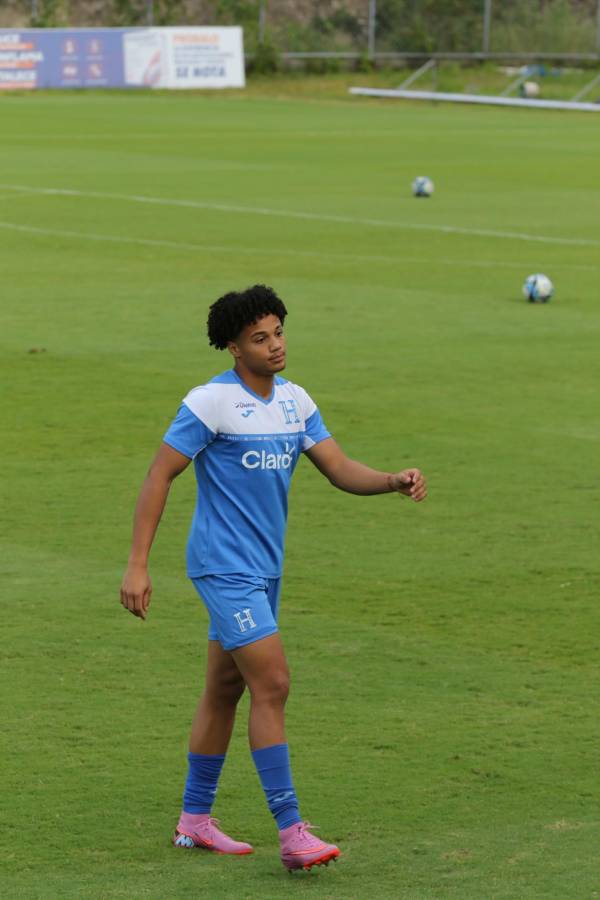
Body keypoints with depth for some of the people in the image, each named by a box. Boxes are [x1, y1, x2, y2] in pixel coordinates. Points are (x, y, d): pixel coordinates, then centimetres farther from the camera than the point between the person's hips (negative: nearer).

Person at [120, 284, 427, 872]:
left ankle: (194, 820, 26)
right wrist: (137, 565, -16)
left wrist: (396, 481, -15)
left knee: (225, 690, 15)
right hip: (224, 566, -8)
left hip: (263, 568, 8)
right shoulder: (211, 402, -15)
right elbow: (159, 476, -12)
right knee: (272, 684, -14)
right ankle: (291, 833, -13)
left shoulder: (295, 400, 7)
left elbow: (340, 470, 5)